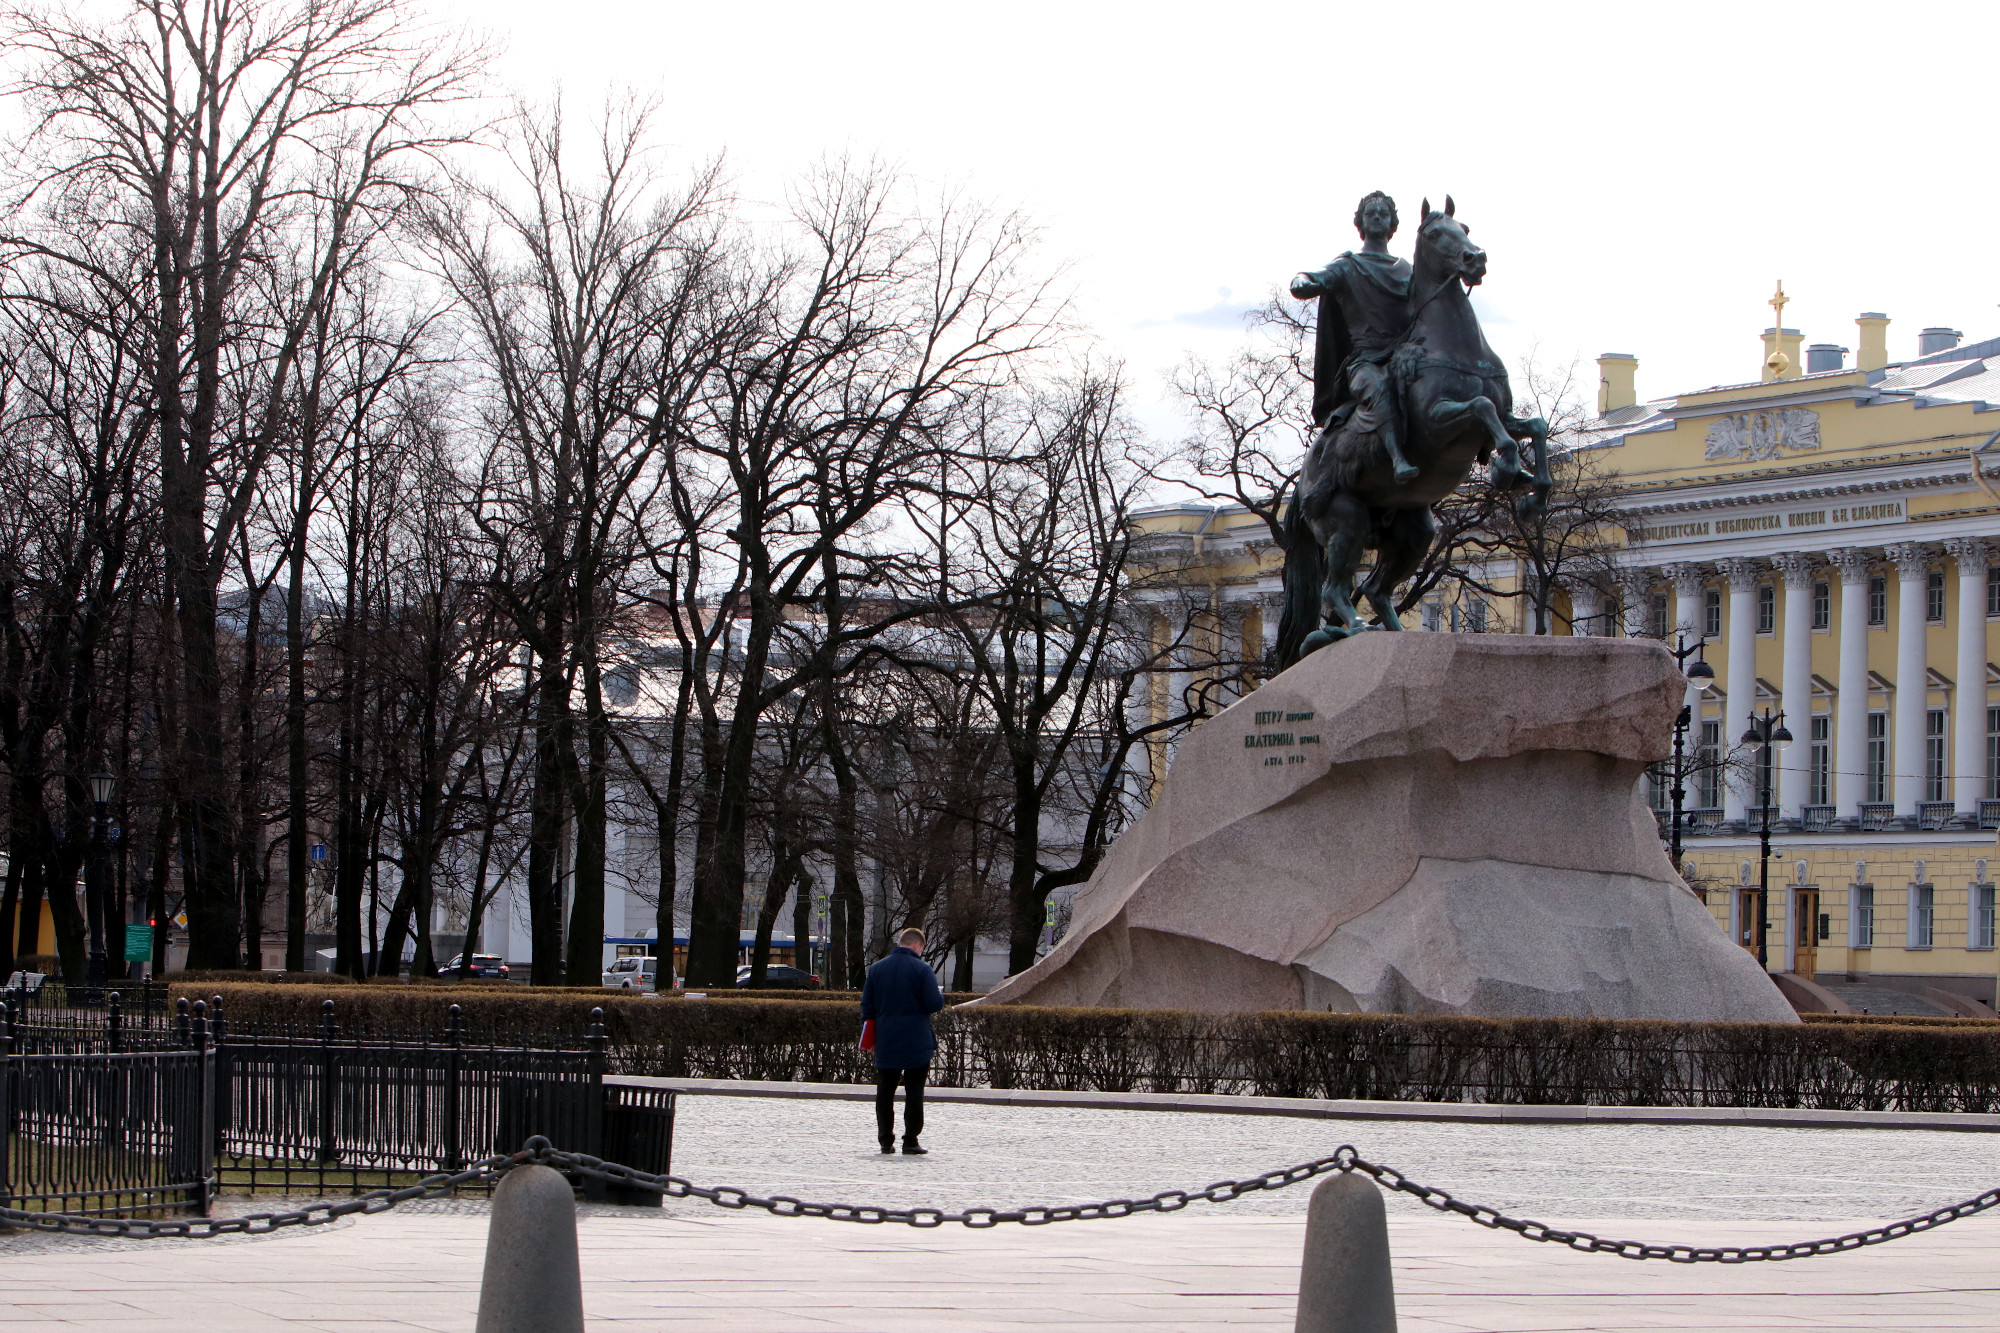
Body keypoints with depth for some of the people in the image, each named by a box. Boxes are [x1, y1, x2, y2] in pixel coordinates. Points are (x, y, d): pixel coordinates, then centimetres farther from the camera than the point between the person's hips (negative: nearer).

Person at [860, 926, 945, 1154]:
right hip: (917, 1043, -3)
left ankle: (885, 1139, 8)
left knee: (885, 1091, 10)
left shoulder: (877, 968, 7)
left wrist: (871, 1037, 19)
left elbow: (867, 1006, 9)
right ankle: (911, 1140, -3)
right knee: (914, 1091, 1)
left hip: (886, 1043, 4)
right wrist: (941, 996, 11)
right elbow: (934, 1004, -13)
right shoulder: (922, 969, -8)